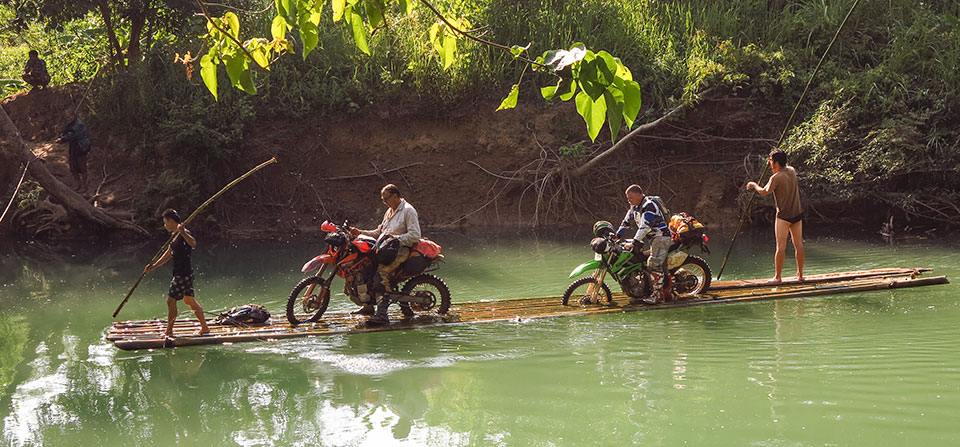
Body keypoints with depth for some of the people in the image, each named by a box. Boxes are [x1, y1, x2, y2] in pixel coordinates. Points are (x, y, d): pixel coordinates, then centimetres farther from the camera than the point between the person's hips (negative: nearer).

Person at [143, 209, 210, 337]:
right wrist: (153, 267, 21)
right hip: (185, 273, 10)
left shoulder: (184, 234, -17)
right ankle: (204, 328, 21)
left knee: (171, 300, -4)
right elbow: (168, 255, 23)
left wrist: (182, 232, -55)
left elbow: (193, 243, -41)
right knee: (189, 300, 16)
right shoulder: (176, 236, 15)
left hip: (183, 273, -10)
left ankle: (169, 331, 5)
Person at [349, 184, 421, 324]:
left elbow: (415, 235, -15)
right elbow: (379, 232, 28)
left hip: (401, 249, -10)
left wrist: (395, 238, -23)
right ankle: (369, 306, 10)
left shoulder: (408, 211, -7)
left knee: (382, 271, -32)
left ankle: (382, 314, -40)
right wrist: (360, 232, 17)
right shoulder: (390, 211, 22)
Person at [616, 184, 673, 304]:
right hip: (653, 238, 10)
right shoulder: (635, 207, 13)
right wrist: (617, 236, 17)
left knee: (654, 264, -20)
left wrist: (634, 242, -30)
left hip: (661, 236, -10)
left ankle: (658, 294, -22)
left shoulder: (649, 205, -19)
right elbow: (627, 222, 23)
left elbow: (645, 226, -27)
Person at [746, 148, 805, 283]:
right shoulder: (792, 171, 3)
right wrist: (773, 166, 19)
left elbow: (764, 192, -5)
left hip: (783, 216, -6)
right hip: (797, 214, 7)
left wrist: (754, 185, 12)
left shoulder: (776, 178, -17)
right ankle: (800, 274, 16)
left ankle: (777, 277, 0)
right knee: (798, 244, 10)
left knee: (781, 246, -3)